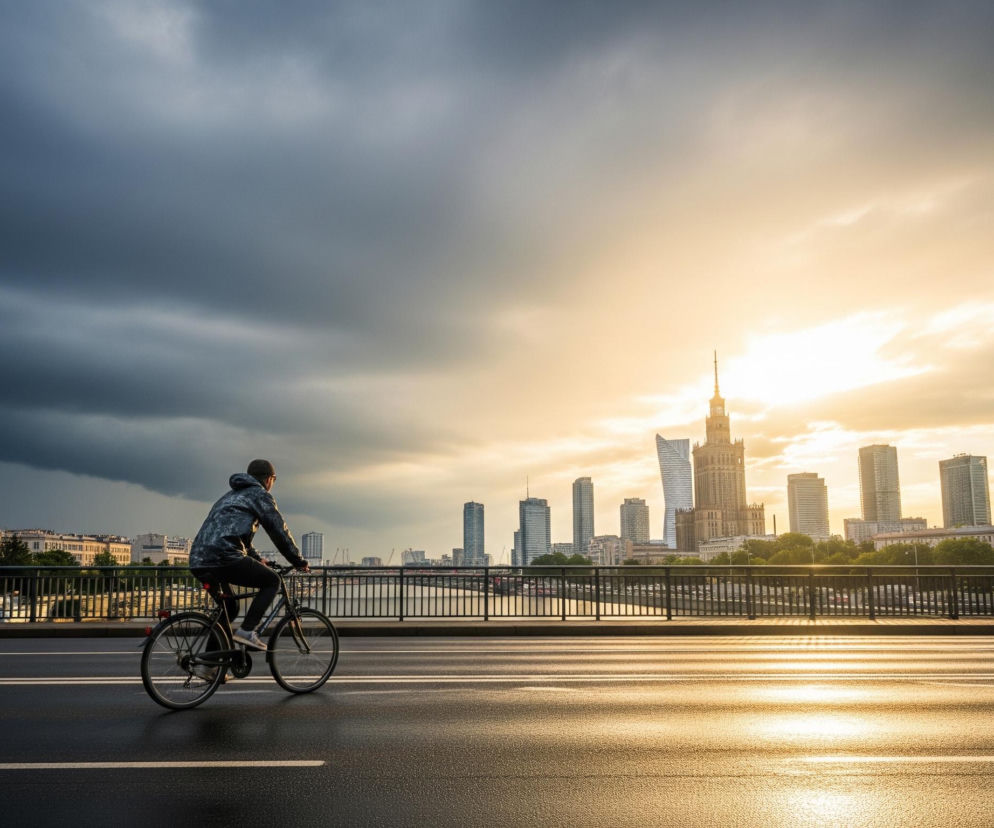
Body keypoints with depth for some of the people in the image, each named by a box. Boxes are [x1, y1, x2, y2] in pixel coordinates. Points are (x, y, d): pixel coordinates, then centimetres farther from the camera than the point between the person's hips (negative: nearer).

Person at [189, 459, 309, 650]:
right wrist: (299, 562, 13)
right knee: (272, 581, 8)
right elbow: (279, 532, 3)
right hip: (224, 557, -9)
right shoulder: (261, 495, 6)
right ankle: (246, 631, -3)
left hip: (198, 561, 9)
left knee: (229, 607, 25)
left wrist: (257, 559, 47)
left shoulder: (231, 496, 33)